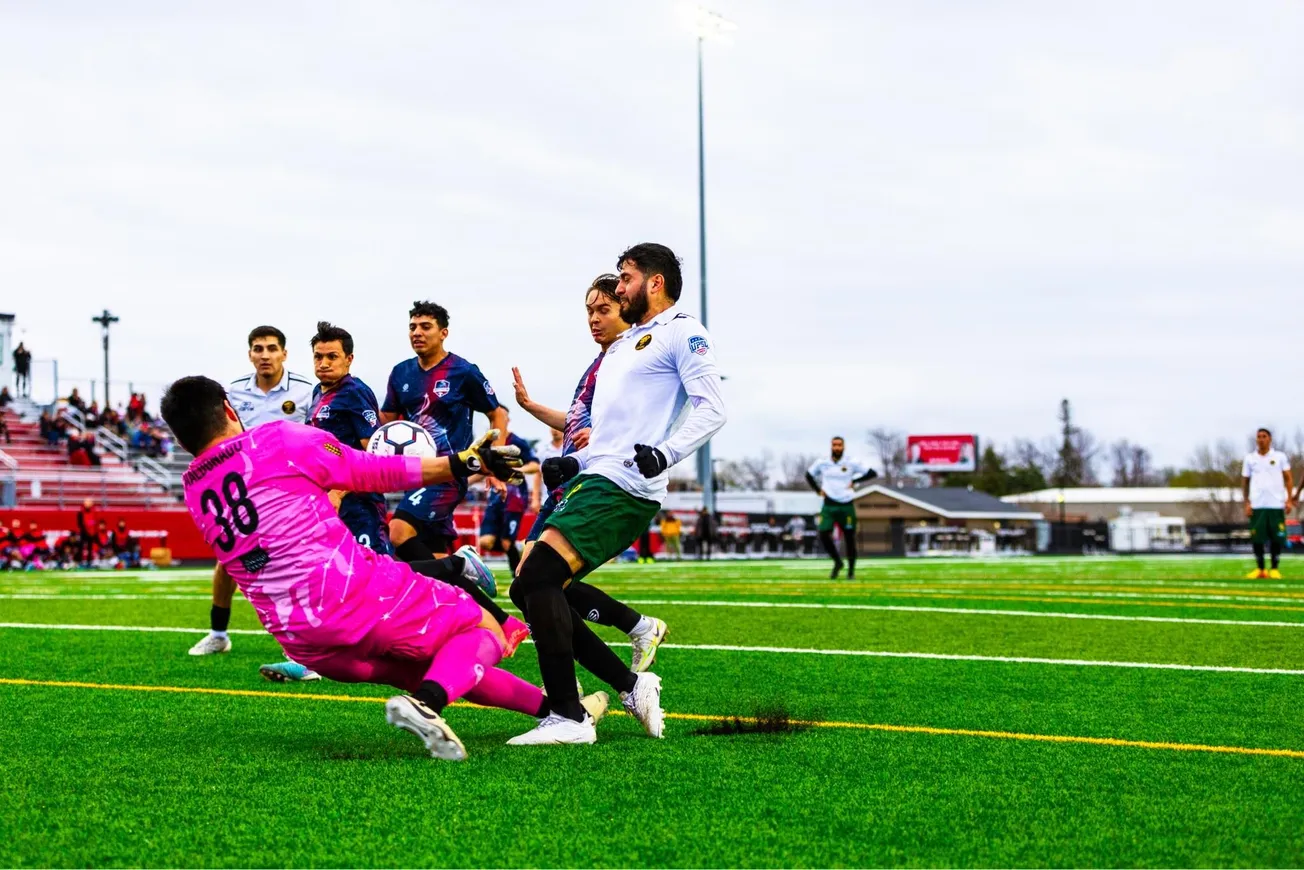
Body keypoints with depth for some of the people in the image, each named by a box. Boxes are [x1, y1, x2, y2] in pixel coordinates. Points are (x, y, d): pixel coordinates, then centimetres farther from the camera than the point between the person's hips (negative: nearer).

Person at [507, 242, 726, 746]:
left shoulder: (681, 334, -1)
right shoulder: (622, 345, 28)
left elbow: (711, 408, -12)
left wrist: (666, 453, -27)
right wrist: (573, 463, 19)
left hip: (623, 489, -10)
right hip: (593, 479, 10)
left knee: (538, 576, -21)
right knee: (527, 590, 3)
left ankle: (568, 718, -19)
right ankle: (631, 686, 8)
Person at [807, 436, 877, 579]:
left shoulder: (851, 464, -4)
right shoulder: (822, 463, 3)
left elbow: (872, 473, 0)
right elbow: (809, 475, 21)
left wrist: (855, 481, -4)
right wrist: (818, 490, 10)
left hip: (846, 507, -1)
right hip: (829, 506, 1)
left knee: (849, 539, 4)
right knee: (824, 535, -14)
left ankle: (851, 570, 19)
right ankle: (837, 563, 8)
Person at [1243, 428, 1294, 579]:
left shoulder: (1280, 457, 6)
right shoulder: (1250, 459, 9)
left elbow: (1288, 479, 6)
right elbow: (1245, 482, 12)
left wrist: (1289, 499, -5)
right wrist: (1247, 503, 2)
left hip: (1276, 504, -1)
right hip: (1257, 505, 1)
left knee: (1277, 538, -2)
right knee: (1256, 539, -1)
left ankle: (1275, 569, 7)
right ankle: (1260, 569, 9)